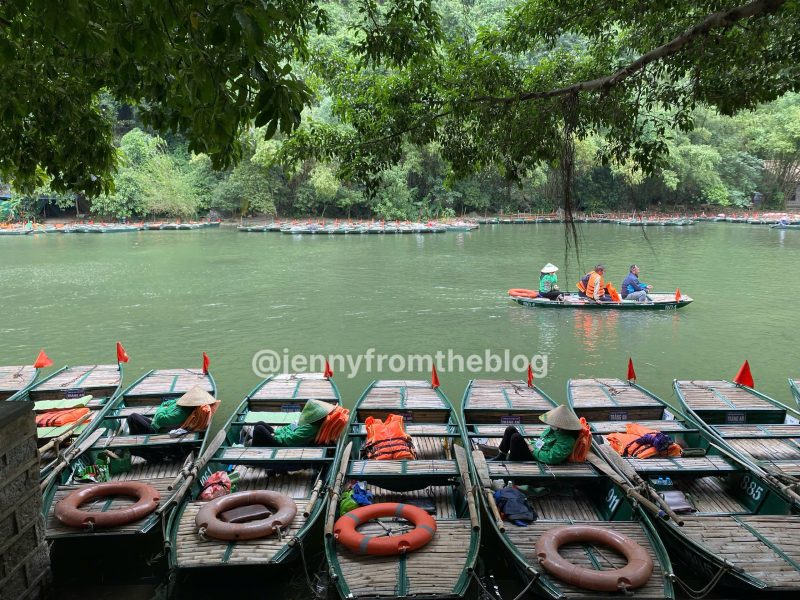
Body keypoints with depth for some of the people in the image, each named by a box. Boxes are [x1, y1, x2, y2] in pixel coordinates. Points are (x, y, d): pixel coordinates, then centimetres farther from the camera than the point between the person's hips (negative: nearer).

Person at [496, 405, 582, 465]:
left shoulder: (566, 440, -19)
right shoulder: (552, 429, 10)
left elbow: (551, 458, -27)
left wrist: (533, 451, -16)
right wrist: (530, 445, 5)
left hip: (536, 461, -10)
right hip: (533, 454, 10)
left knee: (516, 437, -26)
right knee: (511, 429, -1)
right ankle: (501, 457, 6)